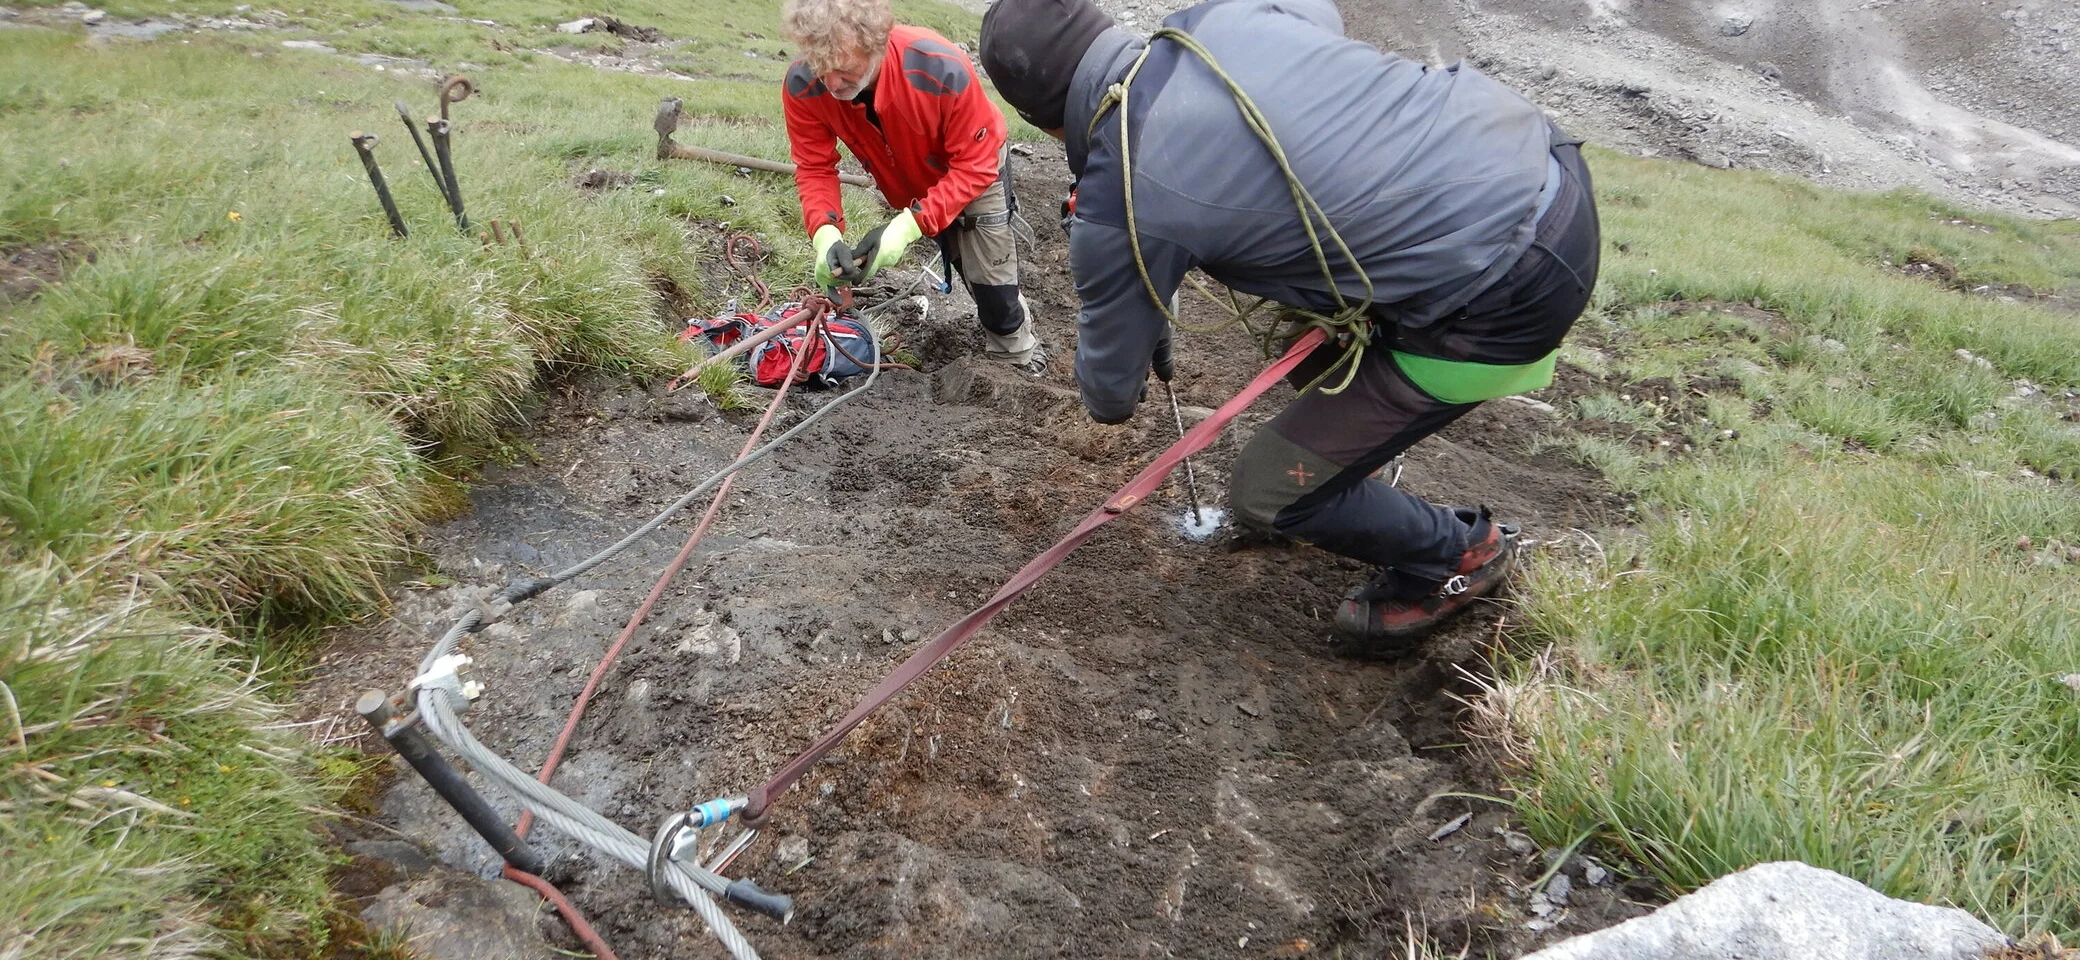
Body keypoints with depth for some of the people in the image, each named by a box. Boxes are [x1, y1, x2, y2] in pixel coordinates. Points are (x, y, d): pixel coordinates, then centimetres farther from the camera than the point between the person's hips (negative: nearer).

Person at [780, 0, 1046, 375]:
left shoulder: (941, 71, -42)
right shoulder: (802, 86, -33)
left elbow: (974, 166, -33)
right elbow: (815, 169, -22)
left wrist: (910, 225, -43)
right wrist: (826, 234, -41)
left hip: (976, 171, -3)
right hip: (909, 187, 3)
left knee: (992, 282, 4)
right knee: (965, 267, 20)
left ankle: (1020, 358, 29)